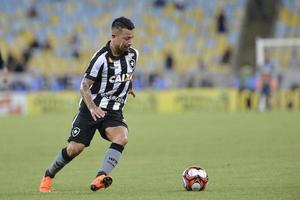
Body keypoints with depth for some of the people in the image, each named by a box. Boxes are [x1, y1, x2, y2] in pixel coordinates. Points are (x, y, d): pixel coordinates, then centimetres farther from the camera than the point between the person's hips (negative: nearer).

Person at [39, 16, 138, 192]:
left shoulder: (133, 54, -1)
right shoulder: (102, 58, -18)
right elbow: (84, 87, -16)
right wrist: (92, 107, -31)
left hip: (114, 111, 4)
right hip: (92, 109, -4)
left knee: (122, 137, -27)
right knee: (75, 148, -7)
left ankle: (102, 176, -38)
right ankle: (48, 176, 19)